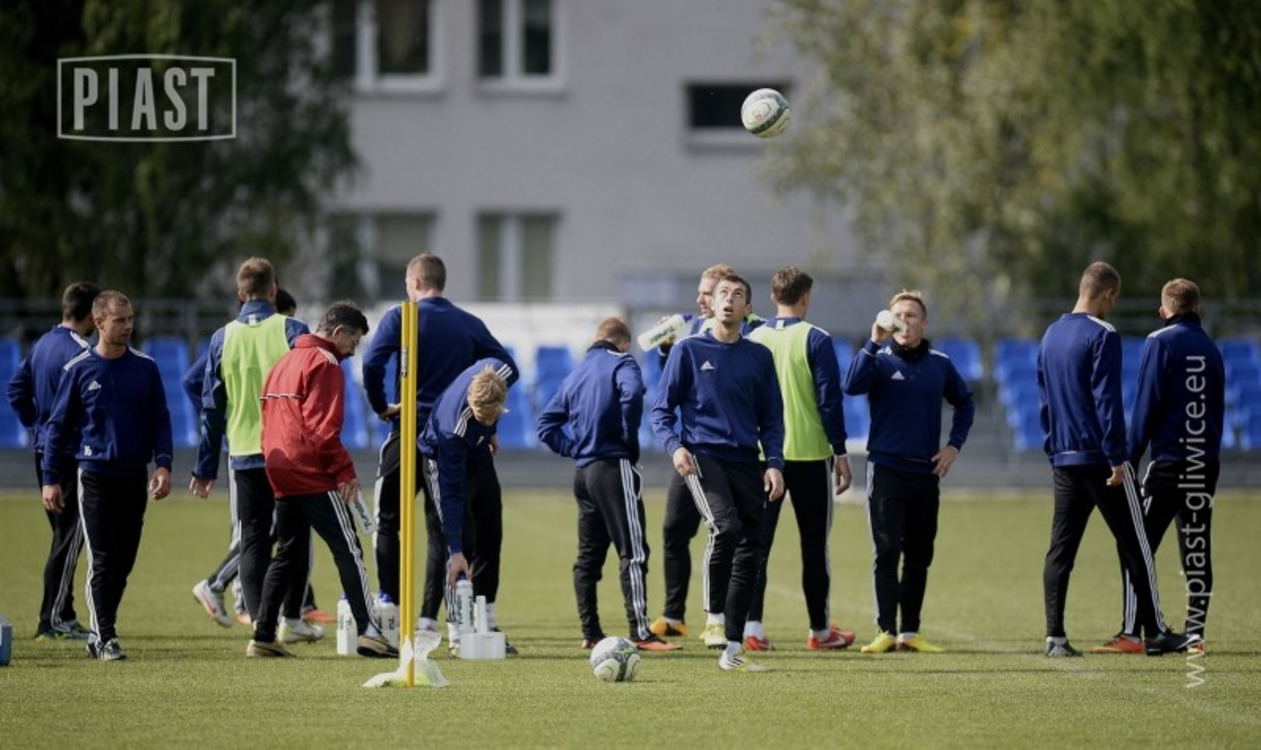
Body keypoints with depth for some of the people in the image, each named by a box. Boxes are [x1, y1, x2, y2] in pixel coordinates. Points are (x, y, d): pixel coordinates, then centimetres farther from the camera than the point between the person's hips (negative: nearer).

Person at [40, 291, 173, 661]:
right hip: (96, 474, -3)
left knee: (123, 561, 5)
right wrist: (51, 480, -1)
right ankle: (105, 637, -6)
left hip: (135, 477, 3)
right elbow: (57, 425, 3)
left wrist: (163, 464, -5)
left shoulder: (146, 368, 5)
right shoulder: (79, 369, -1)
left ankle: (100, 632, 16)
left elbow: (160, 421, 9)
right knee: (102, 560, -7)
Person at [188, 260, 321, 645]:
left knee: (253, 539, 5)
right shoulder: (292, 331, -4)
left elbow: (211, 408, 7)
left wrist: (205, 468, 12)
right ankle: (292, 618, 15)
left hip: (245, 454, 2)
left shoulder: (222, 339, 3)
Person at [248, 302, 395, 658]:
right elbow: (323, 427, -16)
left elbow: (269, 420, 21)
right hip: (315, 476, -9)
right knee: (348, 551, -9)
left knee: (288, 555, 14)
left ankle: (263, 636, 10)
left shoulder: (285, 362, 20)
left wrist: (275, 461, 20)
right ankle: (368, 630, -17)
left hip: (282, 477, 9)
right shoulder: (324, 364, -8)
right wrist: (345, 471, -15)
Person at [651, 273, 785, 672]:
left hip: (746, 462, 4)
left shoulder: (759, 356, 12)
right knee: (726, 526, -29)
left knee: (750, 550, -2)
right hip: (703, 456, -4)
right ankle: (714, 616, -13)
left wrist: (774, 463, 1)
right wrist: (675, 446, -12)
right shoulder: (689, 350, 5)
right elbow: (662, 408, 5)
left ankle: (732, 649, 4)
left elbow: (771, 418, 15)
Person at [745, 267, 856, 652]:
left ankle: (752, 625, -8)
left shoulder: (753, 340, 5)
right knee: (814, 547, 6)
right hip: (809, 454, -3)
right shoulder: (815, 340, -7)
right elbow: (829, 400, -8)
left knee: (758, 543, 3)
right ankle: (820, 631, 12)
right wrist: (840, 453, -2)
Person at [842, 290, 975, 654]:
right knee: (887, 552, -9)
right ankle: (885, 631, -9)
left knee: (919, 556, 6)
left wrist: (954, 445, 9)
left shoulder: (939, 364, 9)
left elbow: (965, 403, 22)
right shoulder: (879, 360, -2)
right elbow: (852, 385, -21)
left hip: (926, 473, 4)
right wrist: (874, 343, -25)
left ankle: (910, 632, 13)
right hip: (886, 470, -4)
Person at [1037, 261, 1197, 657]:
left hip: (1063, 458, 7)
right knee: (1135, 546, 1)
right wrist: (1117, 459, -15)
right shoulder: (1102, 336, -11)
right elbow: (1107, 401, -16)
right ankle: (1154, 632, 2)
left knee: (1060, 549, 5)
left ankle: (1055, 637, 0)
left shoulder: (1051, 336, 12)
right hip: (1099, 457, -7)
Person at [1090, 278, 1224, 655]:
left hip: (1169, 461, -6)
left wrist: (1130, 458, -7)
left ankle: (1131, 634, -12)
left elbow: (1147, 405, -9)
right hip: (1206, 465, 6)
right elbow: (1218, 410, 15)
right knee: (1197, 551, 9)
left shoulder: (1161, 342, -5)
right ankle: (1195, 634, 8)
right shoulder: (1211, 349, 13)